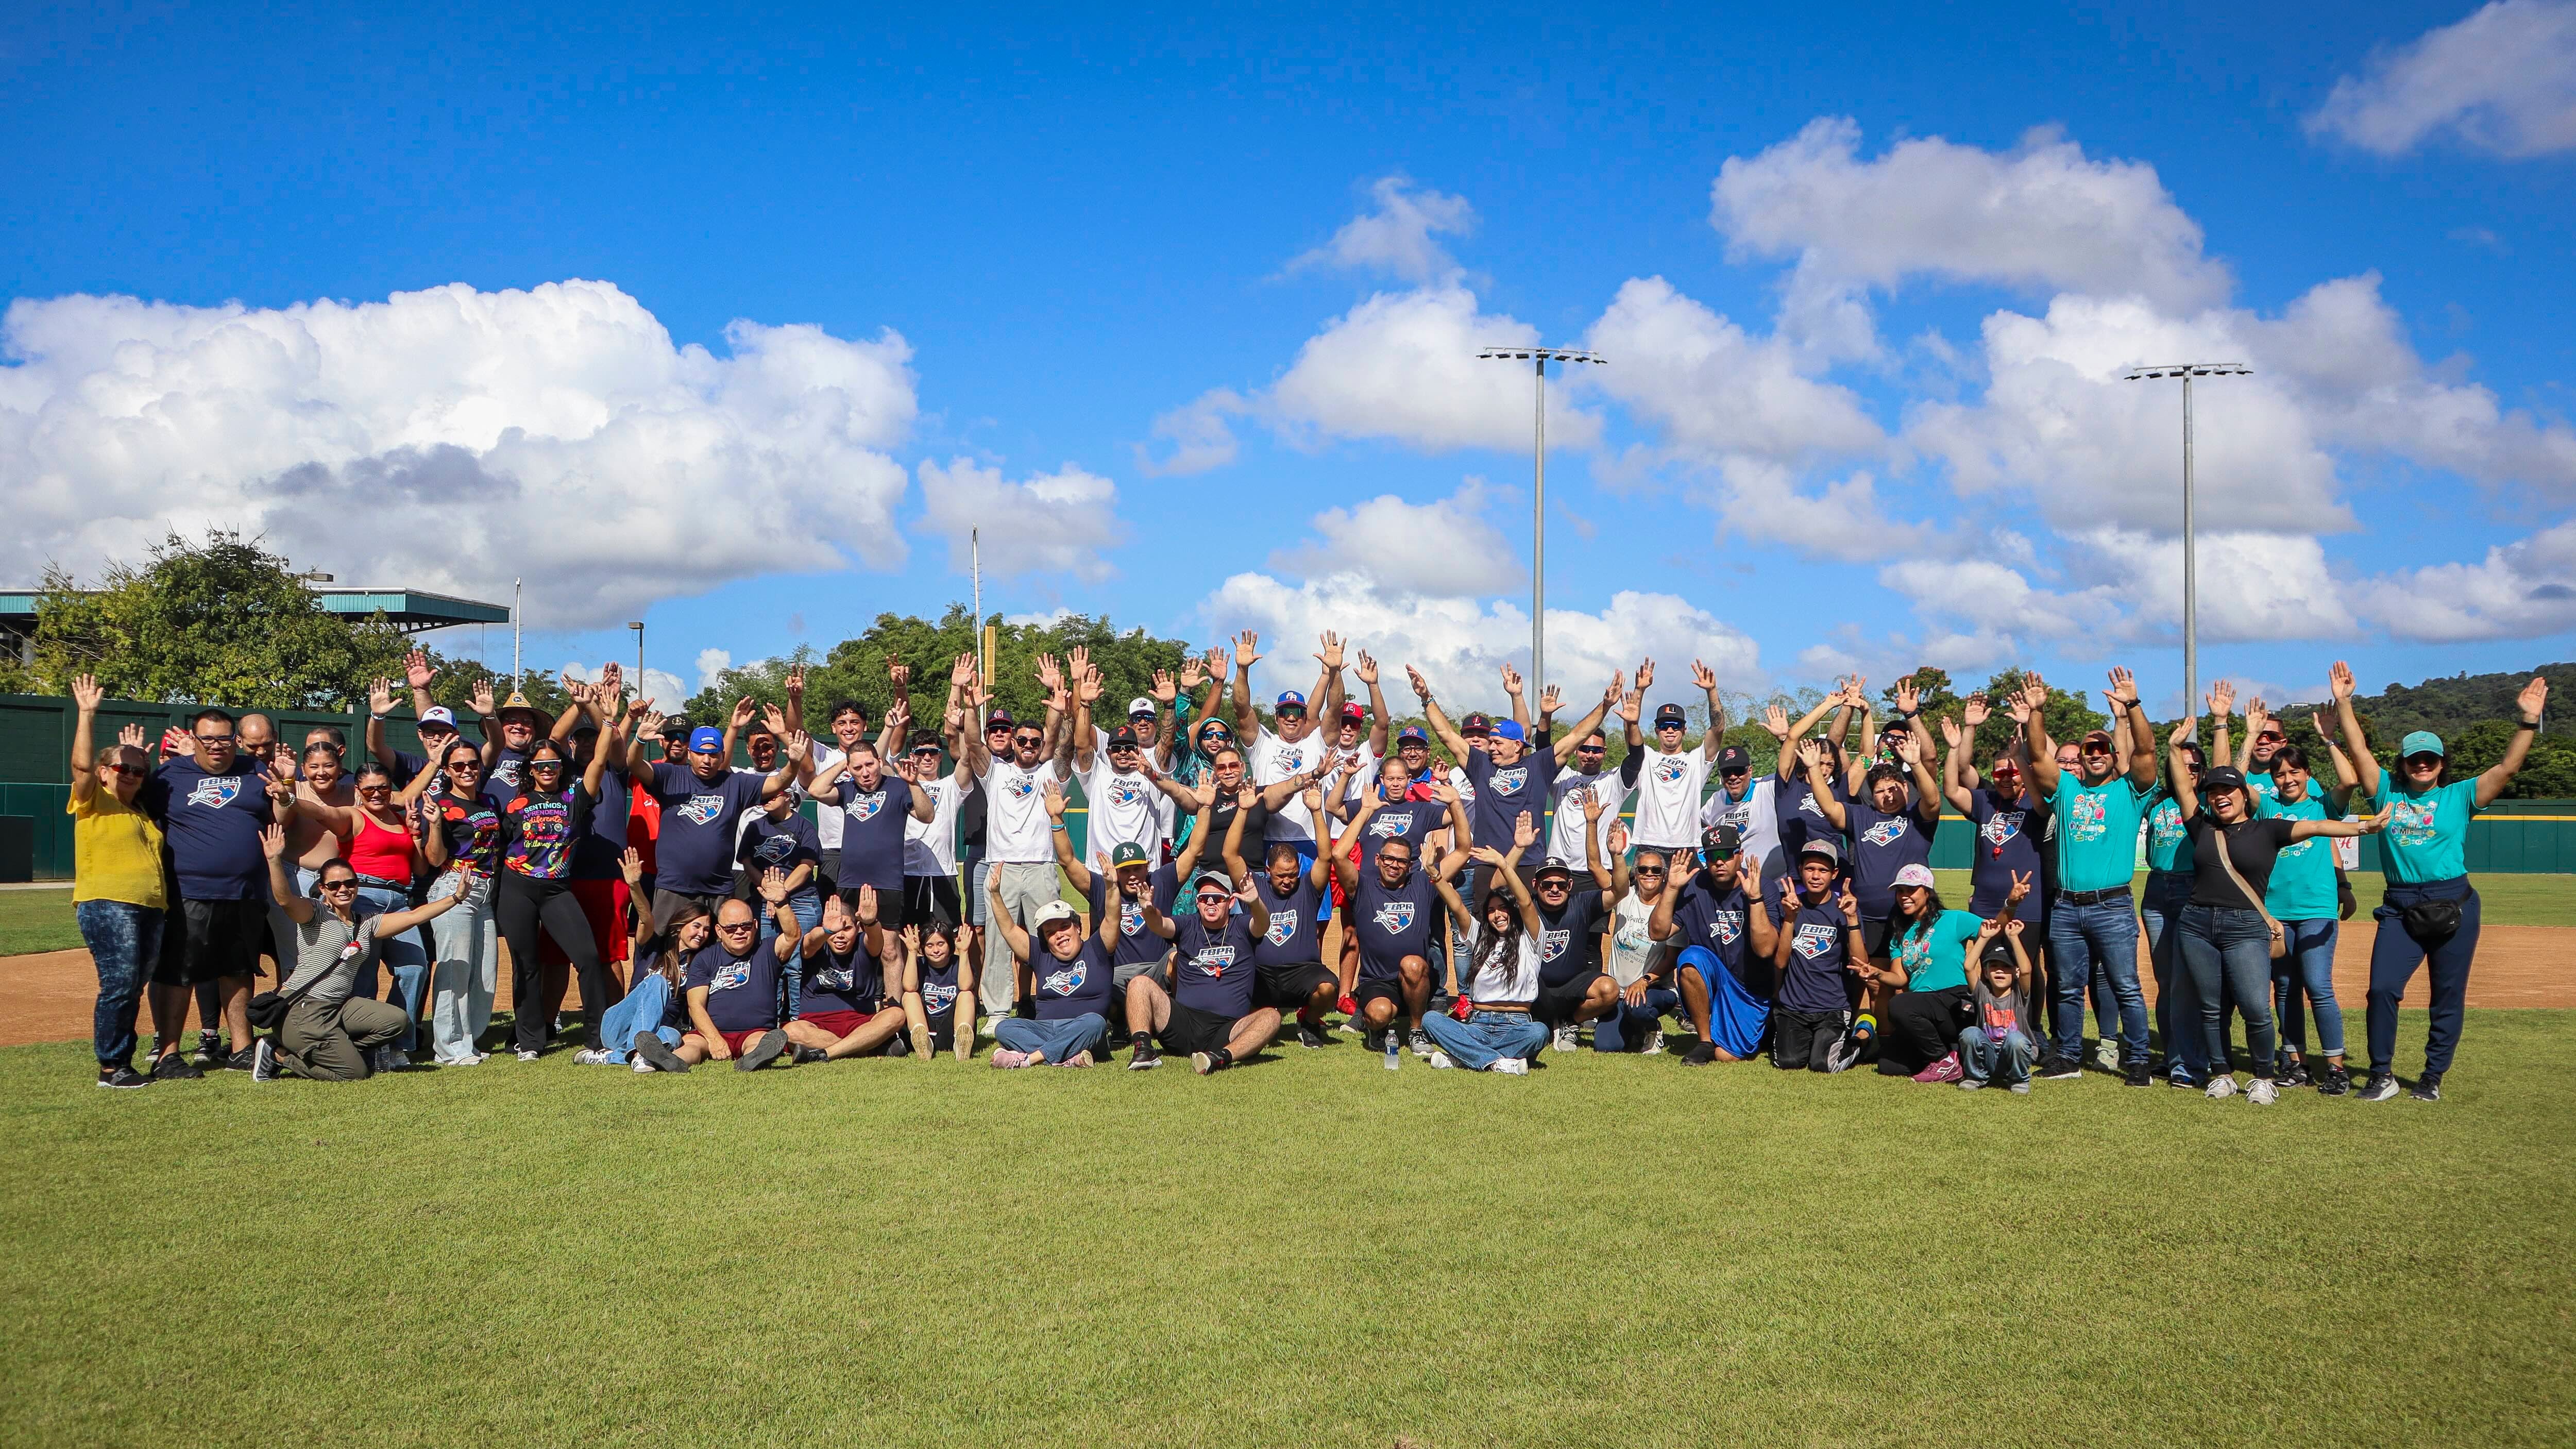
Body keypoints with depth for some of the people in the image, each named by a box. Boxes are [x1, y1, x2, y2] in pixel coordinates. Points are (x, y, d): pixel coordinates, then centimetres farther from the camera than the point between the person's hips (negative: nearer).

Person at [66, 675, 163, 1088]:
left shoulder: (142, 811, 19)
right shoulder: (92, 802, 1)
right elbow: (82, 764, -13)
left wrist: (138, 755, 29)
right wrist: (87, 715, -16)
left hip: (150, 909, 7)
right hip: (107, 905, -7)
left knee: (134, 989, 9)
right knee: (119, 985, -11)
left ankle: (124, 1062, 17)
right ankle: (110, 1067, -5)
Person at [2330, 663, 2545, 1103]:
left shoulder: (2459, 797, 7)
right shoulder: (2387, 793, 10)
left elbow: (2508, 767, -3)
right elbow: (2359, 750, 4)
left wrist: (2527, 722, -14)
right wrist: (2344, 704, -4)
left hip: (2454, 906, 0)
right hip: (2400, 908, 0)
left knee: (2448, 997, 5)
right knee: (2382, 988, -10)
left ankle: (2433, 1078, 18)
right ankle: (2382, 1075, 2)